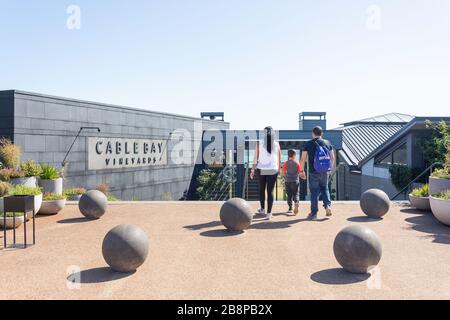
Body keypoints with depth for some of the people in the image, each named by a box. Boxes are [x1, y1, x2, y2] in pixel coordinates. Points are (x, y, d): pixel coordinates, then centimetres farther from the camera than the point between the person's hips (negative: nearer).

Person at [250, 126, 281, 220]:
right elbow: (279, 158, 7)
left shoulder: (259, 143, -2)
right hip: (273, 170, 0)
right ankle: (269, 213, -1)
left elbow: (256, 158, -4)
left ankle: (262, 209, 28)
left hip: (261, 169, 0)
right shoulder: (276, 144, 2)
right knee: (270, 191, 2)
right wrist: (278, 169, 19)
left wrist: (253, 170, 2)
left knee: (262, 189, 18)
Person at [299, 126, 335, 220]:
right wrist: (330, 169, 19)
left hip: (313, 172, -3)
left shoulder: (308, 144, -4)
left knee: (314, 192, 4)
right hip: (325, 172, 3)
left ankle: (314, 213, 8)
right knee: (325, 189, 20)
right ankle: (328, 205, 2)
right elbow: (333, 158, 8)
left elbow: (303, 159, -5)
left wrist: (301, 171, 5)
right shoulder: (327, 143, 5)